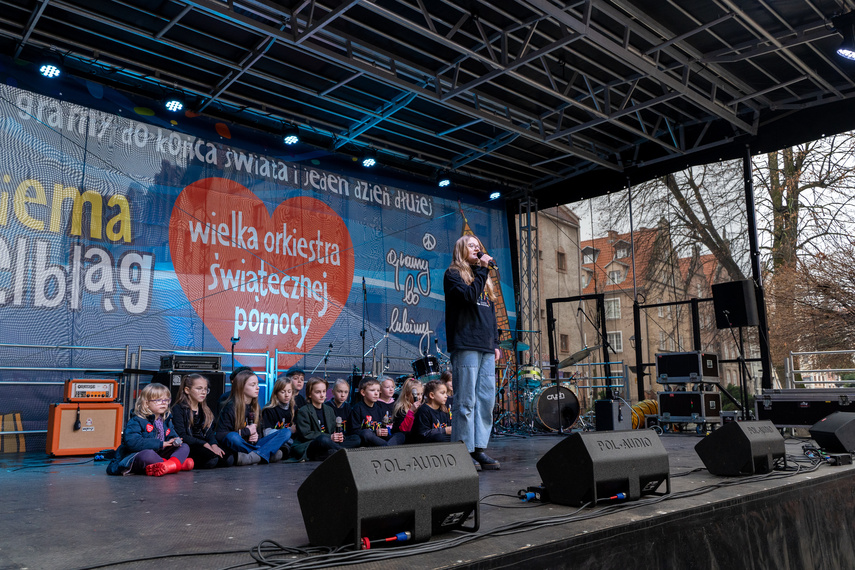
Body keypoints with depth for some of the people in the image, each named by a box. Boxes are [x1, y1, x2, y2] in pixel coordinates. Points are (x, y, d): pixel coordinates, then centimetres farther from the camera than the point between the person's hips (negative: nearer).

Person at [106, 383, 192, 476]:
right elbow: (132, 442, -26)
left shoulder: (166, 421, 13)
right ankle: (180, 464, -26)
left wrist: (175, 441, -12)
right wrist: (160, 444, -27)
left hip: (159, 456, 8)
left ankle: (172, 463, -37)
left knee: (185, 447, -4)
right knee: (148, 454, -42)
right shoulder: (136, 421, -11)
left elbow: (172, 436, 17)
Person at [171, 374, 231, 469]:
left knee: (229, 459, -21)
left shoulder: (205, 410, 20)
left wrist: (214, 445, -11)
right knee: (212, 460, -38)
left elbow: (209, 431, 13)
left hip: (204, 444, 8)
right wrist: (205, 444, -21)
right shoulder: (178, 409, -3)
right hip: (188, 446, -8)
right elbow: (181, 436, -12)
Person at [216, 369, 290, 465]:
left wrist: (256, 436, -6)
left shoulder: (255, 408, 13)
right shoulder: (230, 407, -7)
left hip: (252, 445, 6)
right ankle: (269, 454, -27)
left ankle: (255, 456, -36)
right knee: (232, 437, -41)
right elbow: (220, 435, -13)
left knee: (286, 433, -11)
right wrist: (246, 431, -13)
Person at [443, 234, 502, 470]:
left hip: (486, 348, 7)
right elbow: (469, 296, -15)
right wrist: (481, 269, -7)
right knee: (466, 401, -8)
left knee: (486, 400, 3)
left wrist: (495, 343, 17)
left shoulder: (484, 279, 26)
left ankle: (479, 449, 8)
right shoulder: (453, 274, 4)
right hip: (465, 346, -7)